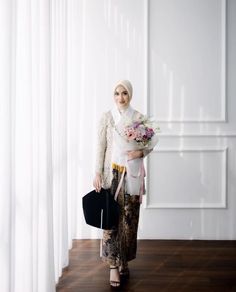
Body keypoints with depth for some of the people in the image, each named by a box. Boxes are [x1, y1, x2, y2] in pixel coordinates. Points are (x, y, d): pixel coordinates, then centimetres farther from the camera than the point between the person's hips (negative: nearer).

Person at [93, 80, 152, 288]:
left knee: (129, 218, 7)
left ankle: (124, 261, 24)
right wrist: (98, 173, -7)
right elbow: (100, 147, -1)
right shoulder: (106, 117, 1)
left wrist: (140, 152, -15)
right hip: (112, 172, -1)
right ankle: (114, 265, 3)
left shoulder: (139, 118, 4)